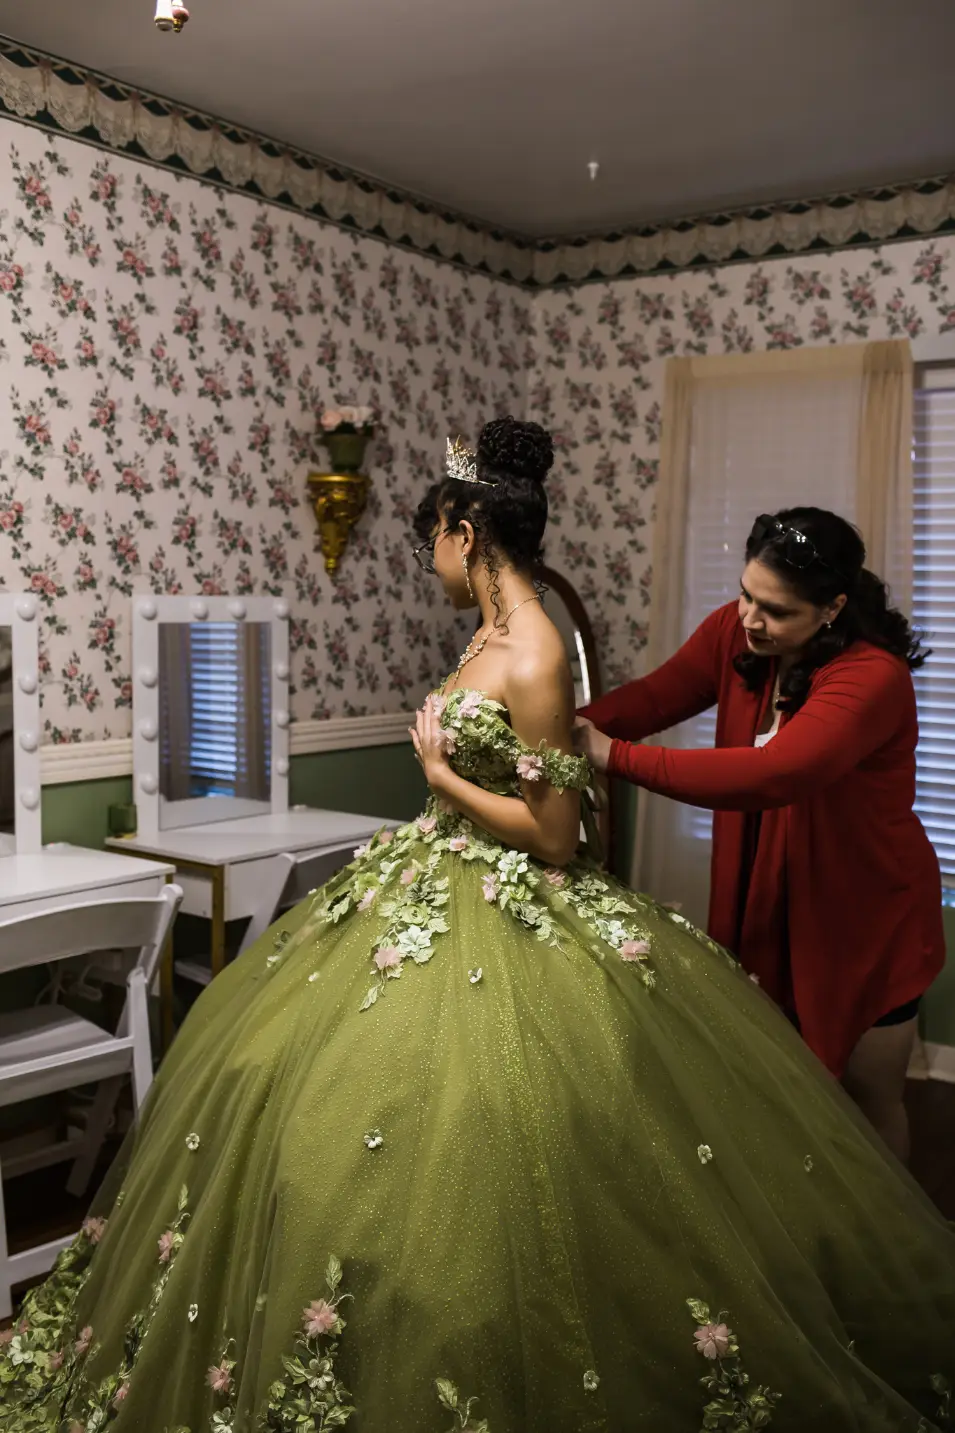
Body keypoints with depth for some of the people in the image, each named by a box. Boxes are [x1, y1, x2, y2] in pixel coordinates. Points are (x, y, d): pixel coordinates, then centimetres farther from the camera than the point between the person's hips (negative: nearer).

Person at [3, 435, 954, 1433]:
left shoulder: (534, 660, -23)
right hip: (436, 890, 10)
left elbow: (556, 838, -21)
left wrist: (441, 775, -15)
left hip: (502, 919, -10)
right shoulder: (493, 635, 5)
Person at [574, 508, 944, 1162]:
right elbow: (654, 697, -13)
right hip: (766, 901, 5)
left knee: (868, 1092, 15)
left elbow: (767, 775, -42)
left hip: (865, 918, -5)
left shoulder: (873, 678, -29)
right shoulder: (737, 631, -10)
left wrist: (613, 755, -43)